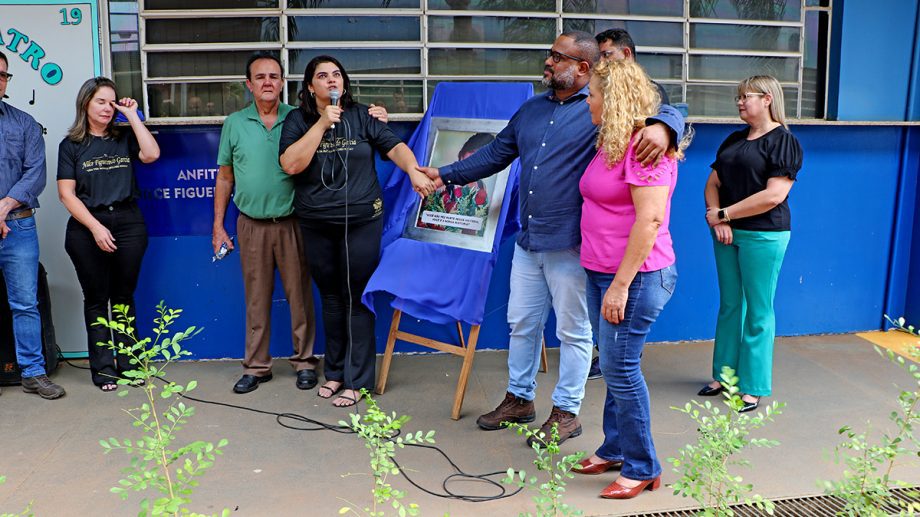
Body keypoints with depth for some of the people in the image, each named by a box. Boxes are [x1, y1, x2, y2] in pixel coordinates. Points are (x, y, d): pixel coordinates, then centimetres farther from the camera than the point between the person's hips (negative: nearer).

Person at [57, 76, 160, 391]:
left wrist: (132, 116, -4)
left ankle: (128, 363, 16)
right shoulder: (71, 145, 4)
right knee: (96, 299, 5)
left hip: (128, 223, 1)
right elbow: (66, 193, -2)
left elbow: (151, 154, -10)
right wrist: (95, 227, -12)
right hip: (87, 227, -1)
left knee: (124, 296, 8)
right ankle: (103, 368, 13)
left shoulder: (124, 138, 10)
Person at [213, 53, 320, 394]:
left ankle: (304, 361, 18)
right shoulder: (235, 123, 5)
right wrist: (218, 225, 7)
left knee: (300, 294, 5)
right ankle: (256, 366, 19)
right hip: (252, 224, 1)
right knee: (256, 298, 8)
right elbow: (224, 177, 9)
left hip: (292, 222, -1)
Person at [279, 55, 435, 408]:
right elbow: (291, 164, -11)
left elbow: (395, 147, -3)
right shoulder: (298, 120, 3)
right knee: (331, 298, 12)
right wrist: (322, 124, -14)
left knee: (357, 299, 0)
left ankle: (356, 379, 10)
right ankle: (335, 371, 27)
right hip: (317, 226, 2)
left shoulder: (362, 117, 3)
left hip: (362, 222, -1)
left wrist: (413, 171, -23)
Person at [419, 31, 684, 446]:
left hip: (570, 245, -7)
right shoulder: (531, 110, 13)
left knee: (573, 331, 8)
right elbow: (495, 154, 20)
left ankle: (567, 412, 23)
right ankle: (519, 398, 35)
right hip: (528, 241, 7)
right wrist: (446, 174, 19)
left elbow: (668, 112, -16)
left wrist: (661, 128, -40)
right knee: (522, 323, 18)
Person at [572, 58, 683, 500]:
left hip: (635, 277, -9)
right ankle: (614, 449, 32)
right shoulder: (610, 143, 14)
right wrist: (606, 280, 16)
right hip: (601, 273, 9)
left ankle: (642, 468, 14)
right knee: (614, 367, 17)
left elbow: (650, 218, -23)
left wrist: (621, 284, -22)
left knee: (620, 369, -2)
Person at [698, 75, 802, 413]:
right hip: (726, 233, 7)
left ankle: (753, 387, 12)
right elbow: (713, 183, 9)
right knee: (729, 306, 13)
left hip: (763, 236, -6)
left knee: (758, 312, 2)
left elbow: (774, 195, -18)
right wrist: (718, 220, -9)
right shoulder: (734, 140, 13)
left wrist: (724, 214, -14)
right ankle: (724, 374, 25)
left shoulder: (783, 141, -8)